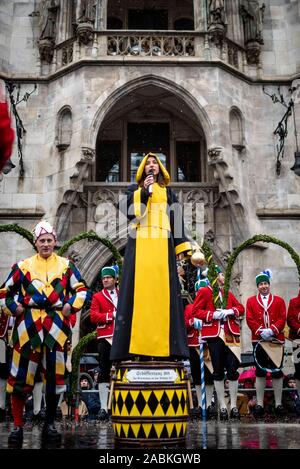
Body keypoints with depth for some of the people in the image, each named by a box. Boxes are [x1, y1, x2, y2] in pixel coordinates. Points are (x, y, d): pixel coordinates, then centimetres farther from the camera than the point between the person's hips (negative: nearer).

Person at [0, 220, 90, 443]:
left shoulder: (66, 265, 9)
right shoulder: (23, 266, 8)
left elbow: (82, 289, 12)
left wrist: (71, 305, -3)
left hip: (57, 326, 1)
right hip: (28, 325, -1)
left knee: (55, 375, 7)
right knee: (21, 375, -2)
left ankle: (50, 424, 22)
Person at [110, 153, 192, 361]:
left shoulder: (168, 191, 23)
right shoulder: (135, 189, 22)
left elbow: (176, 218, 14)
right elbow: (128, 209, 3)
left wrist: (181, 244, 2)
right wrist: (143, 190, -3)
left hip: (162, 243, 1)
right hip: (140, 243, -1)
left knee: (163, 288, -8)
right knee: (139, 287, -11)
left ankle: (164, 344, -9)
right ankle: (136, 343, -14)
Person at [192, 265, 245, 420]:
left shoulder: (227, 293, 18)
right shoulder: (204, 292, 3)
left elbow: (241, 308, 18)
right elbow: (196, 311, -2)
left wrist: (231, 311, -3)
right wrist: (213, 314, -14)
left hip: (230, 335, 4)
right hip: (214, 335, -3)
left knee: (233, 369, -1)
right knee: (218, 371, 3)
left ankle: (234, 406, 8)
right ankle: (222, 407, 10)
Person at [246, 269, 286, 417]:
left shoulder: (279, 301, 9)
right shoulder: (251, 301, 8)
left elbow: (282, 318, -1)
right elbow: (249, 319, -1)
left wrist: (272, 330, -15)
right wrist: (260, 331, -13)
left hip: (276, 339, 0)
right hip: (258, 340, 0)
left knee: (277, 371, 2)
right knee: (260, 372, 3)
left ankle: (278, 404, 11)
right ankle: (259, 404, 8)